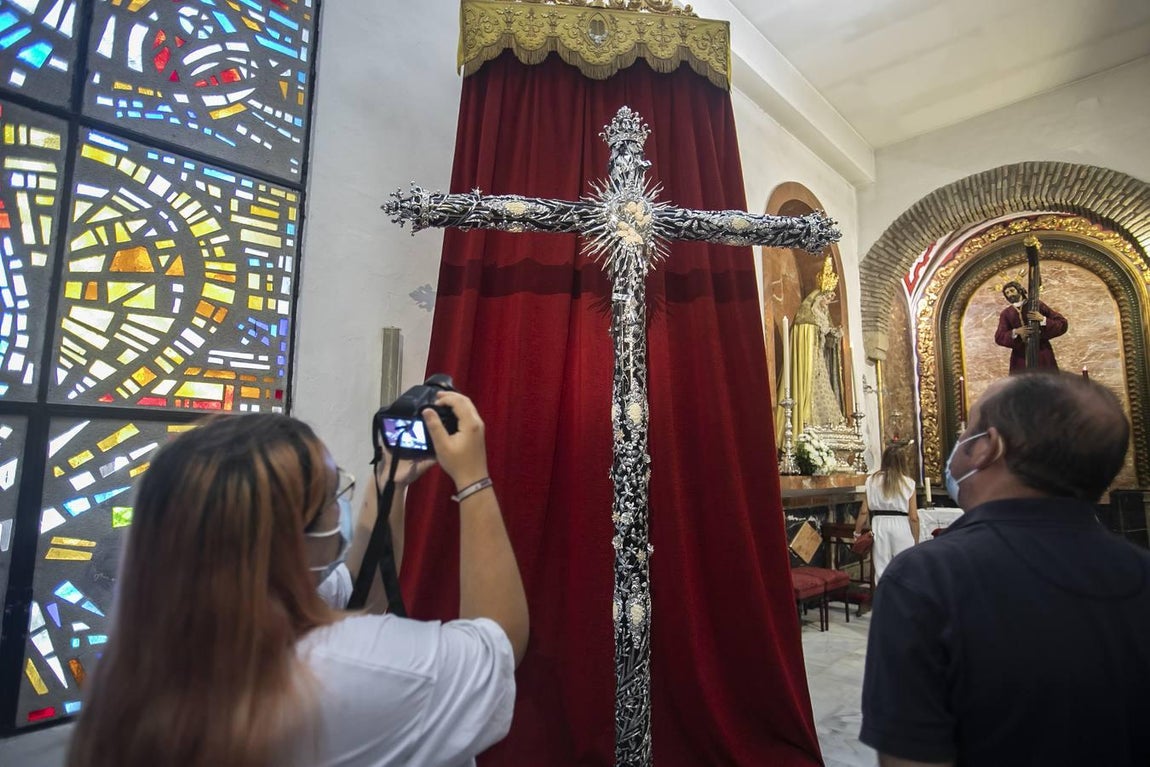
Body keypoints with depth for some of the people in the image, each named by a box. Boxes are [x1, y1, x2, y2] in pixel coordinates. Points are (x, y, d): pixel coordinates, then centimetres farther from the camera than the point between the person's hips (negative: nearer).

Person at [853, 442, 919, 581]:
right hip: (901, 525, -2)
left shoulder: (872, 481, 3)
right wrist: (916, 541, 8)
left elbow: (864, 512, 2)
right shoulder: (908, 483, -2)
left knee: (881, 570, 8)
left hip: (879, 524, 2)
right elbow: (913, 517, -3)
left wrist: (857, 533, 14)